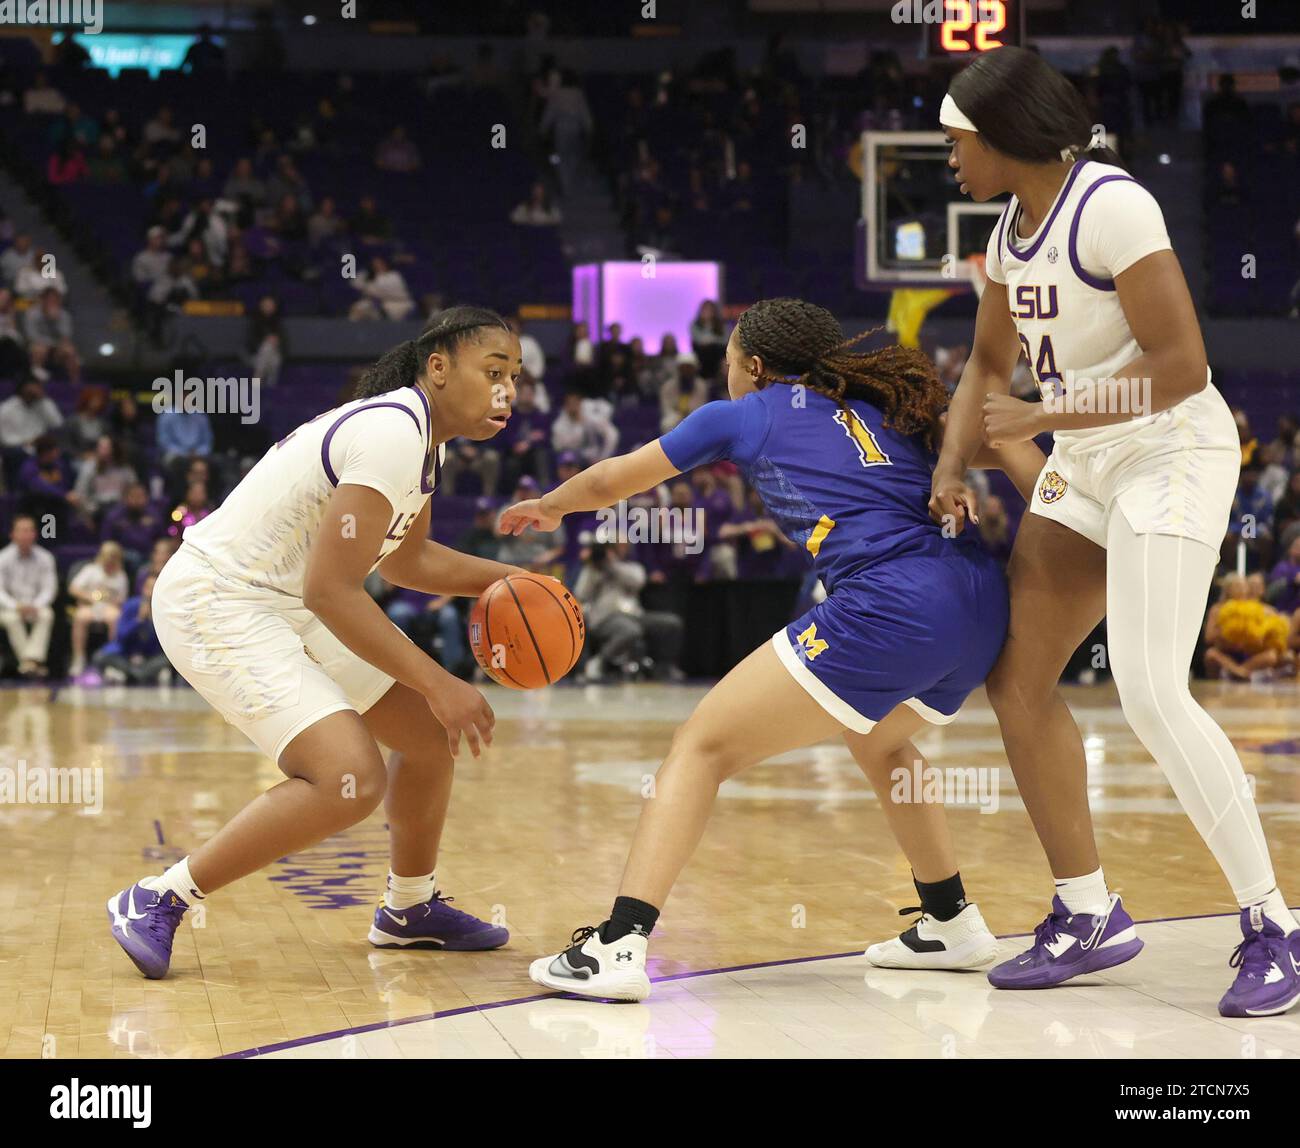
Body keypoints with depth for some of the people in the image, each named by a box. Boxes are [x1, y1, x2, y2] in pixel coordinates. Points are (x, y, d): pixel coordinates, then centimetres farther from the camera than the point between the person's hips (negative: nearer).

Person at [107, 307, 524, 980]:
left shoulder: (419, 437, 8)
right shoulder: (392, 434, -23)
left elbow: (405, 560, 25)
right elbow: (332, 590, -26)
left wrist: (508, 580, 10)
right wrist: (437, 684, -21)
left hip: (283, 605, 11)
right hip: (216, 604, -11)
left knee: (430, 734, 15)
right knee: (351, 779, -24)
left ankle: (410, 911, 35)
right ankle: (156, 903, -12)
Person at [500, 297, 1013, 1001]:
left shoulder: (743, 414, 17)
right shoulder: (873, 403, 28)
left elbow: (612, 480, 29)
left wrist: (547, 506, 46)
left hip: (890, 610, -6)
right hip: (983, 602, 7)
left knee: (704, 745, 0)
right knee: (878, 740, 35)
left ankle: (619, 945, -13)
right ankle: (955, 924, 40)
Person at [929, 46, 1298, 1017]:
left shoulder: (1110, 205, -18)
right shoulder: (1013, 229, 10)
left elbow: (1180, 367, -24)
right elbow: (990, 364, 23)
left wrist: (1041, 418, -20)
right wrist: (953, 465, 7)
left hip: (1173, 453, -9)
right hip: (1086, 465, 9)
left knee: (1151, 689, -21)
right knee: (1016, 677, 4)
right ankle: (1089, 916, 13)